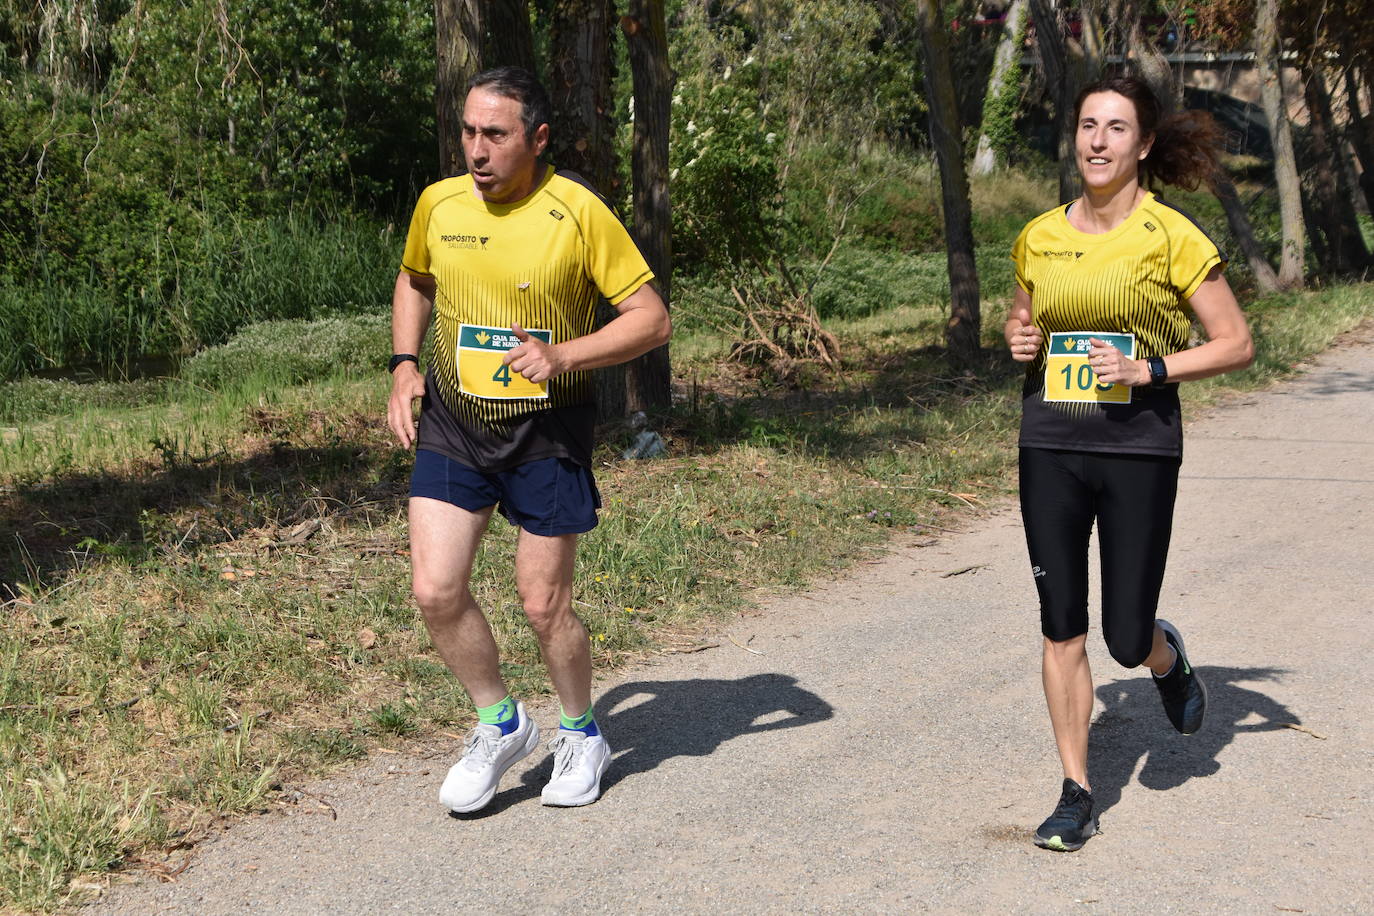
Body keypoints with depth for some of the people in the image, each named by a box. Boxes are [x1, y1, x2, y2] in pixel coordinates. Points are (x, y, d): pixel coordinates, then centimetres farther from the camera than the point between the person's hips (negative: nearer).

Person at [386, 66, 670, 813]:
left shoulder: (578, 212, -14)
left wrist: (563, 356, -25)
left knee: (543, 605, 1)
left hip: (547, 429, -4)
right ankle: (500, 725, 19)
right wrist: (404, 366, 5)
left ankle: (581, 736, 29)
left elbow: (652, 318, -12)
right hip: (452, 422, 4)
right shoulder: (438, 204, -1)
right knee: (435, 590, -5)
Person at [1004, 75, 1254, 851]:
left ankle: (1167, 656, 37)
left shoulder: (1172, 236, -6)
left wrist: (1149, 369, -16)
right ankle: (1078, 795, 15)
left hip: (1138, 446, -3)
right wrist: (1018, 342, 0)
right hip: (1051, 445, 3)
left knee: (1126, 639, -1)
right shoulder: (1039, 237, 6)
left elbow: (1237, 344, -4)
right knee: (1062, 631, 3)